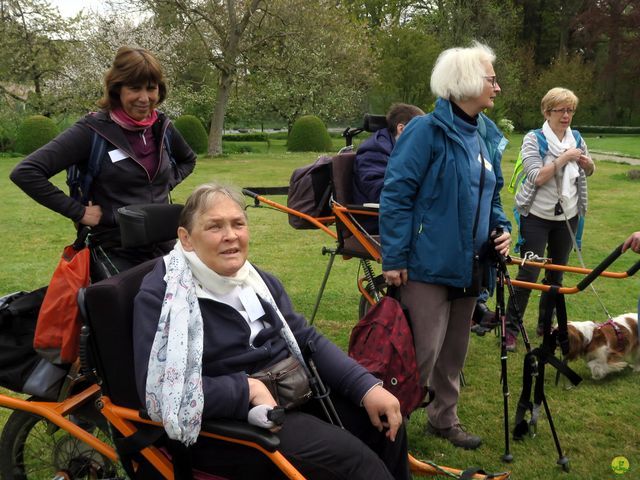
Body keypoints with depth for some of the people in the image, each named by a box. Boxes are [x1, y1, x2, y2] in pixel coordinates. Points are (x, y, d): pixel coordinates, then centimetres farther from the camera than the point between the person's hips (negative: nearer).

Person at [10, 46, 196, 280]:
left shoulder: (162, 127, 3)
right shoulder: (93, 130, -12)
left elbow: (188, 160, 26)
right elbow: (25, 172, -18)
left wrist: (166, 184, 8)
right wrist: (78, 212, -16)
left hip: (164, 249, 5)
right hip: (115, 253, -5)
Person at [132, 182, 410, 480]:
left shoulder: (258, 280, 9)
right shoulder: (160, 297, -13)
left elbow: (306, 340, 7)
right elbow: (160, 391, -22)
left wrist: (367, 386, -6)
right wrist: (248, 388, -25)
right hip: (229, 421, -7)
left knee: (385, 421, -1)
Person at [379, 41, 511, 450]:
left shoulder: (489, 135, 10)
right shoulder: (427, 131, -13)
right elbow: (396, 194, -14)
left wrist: (501, 227, 3)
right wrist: (394, 259, -17)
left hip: (469, 265, 7)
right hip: (429, 263, -7)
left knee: (455, 349, 18)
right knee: (423, 351, -5)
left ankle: (444, 417, 34)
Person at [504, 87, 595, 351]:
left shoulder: (577, 139, 5)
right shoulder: (534, 139, -9)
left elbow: (588, 171, 21)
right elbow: (536, 177, -20)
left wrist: (588, 164, -2)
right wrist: (563, 158, -22)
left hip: (568, 217, 5)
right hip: (537, 216, -5)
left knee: (556, 273, 12)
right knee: (528, 274, -7)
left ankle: (546, 323, 26)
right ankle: (511, 328, 3)